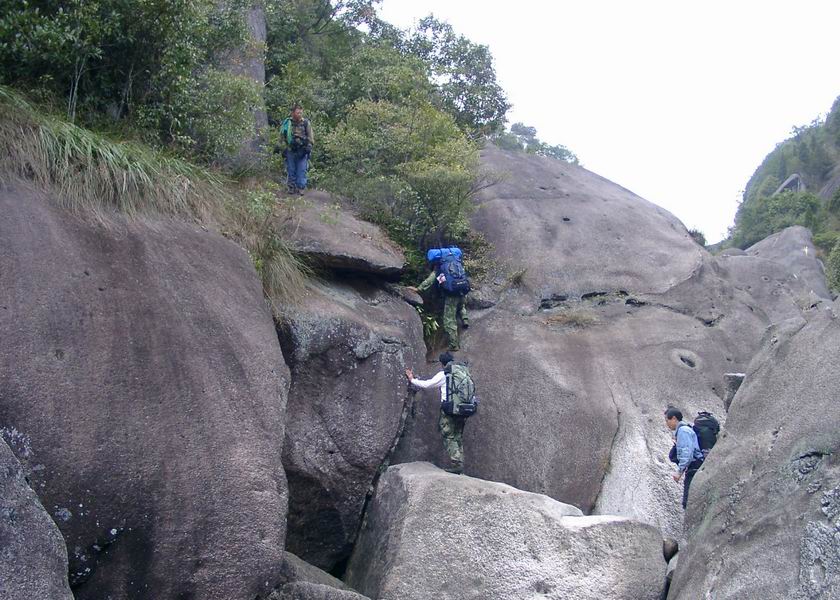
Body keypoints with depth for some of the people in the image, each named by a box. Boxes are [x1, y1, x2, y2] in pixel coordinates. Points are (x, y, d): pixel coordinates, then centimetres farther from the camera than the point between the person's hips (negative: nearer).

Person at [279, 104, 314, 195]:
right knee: (291, 170, 6)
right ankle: (291, 187, 15)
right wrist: (284, 147, 4)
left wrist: (308, 147, -2)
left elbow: (310, 138, 6)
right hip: (290, 151, 1)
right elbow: (282, 136, 9)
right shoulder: (288, 123, 0)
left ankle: (301, 188, 4)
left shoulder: (306, 123, 0)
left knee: (301, 170, -2)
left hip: (302, 151, -1)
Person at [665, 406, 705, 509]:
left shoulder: (683, 430, -10)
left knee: (688, 503, -12)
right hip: (695, 469, 10)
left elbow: (686, 453, -19)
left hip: (694, 469, -10)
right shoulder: (686, 428, 21)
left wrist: (679, 471, -17)